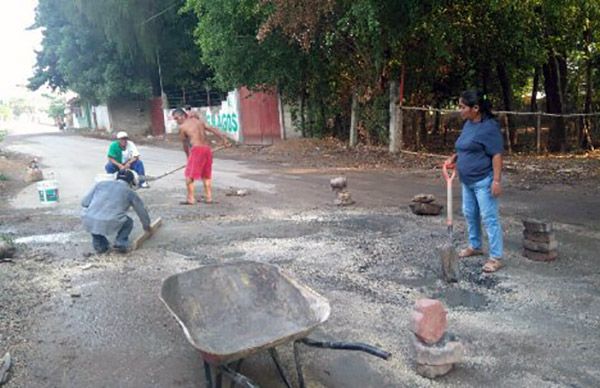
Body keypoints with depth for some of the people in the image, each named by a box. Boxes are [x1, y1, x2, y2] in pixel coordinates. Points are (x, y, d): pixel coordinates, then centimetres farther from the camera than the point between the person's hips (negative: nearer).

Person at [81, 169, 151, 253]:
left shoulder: (101, 184, 20)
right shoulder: (130, 192, 16)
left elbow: (84, 202, 15)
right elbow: (142, 211, 27)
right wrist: (146, 225, 46)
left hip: (89, 222, 2)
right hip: (110, 224, -2)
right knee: (128, 222, 30)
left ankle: (99, 245, 24)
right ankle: (121, 243, 7)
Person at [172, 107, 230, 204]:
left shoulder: (182, 127, 1)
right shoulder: (199, 120, 16)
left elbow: (185, 144, 10)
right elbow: (213, 129, 9)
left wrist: (188, 155, 24)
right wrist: (224, 138, 8)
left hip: (197, 149, -6)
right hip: (207, 149, 6)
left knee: (189, 175, 4)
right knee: (206, 175, 18)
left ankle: (190, 199, 4)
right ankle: (208, 197, 20)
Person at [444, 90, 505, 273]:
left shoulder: (489, 127, -18)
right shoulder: (468, 124, 9)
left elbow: (497, 155, -20)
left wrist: (496, 181, -23)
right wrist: (454, 157, 6)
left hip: (483, 181, -9)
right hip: (468, 181, 9)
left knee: (489, 218, -3)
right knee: (470, 214, 19)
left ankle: (496, 257, 5)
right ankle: (475, 246, 38)